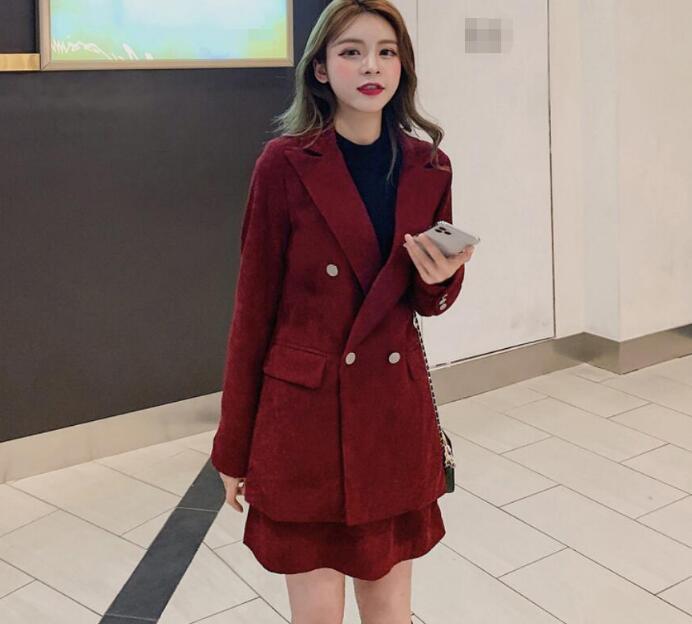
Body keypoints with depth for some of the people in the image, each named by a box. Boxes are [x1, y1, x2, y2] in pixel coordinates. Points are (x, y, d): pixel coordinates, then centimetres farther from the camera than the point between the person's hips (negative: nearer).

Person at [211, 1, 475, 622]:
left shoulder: (428, 167, 3)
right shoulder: (285, 164, -9)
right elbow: (254, 310, -4)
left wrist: (441, 279, -13)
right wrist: (233, 450, -1)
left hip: (397, 411, 4)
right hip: (304, 414, -3)